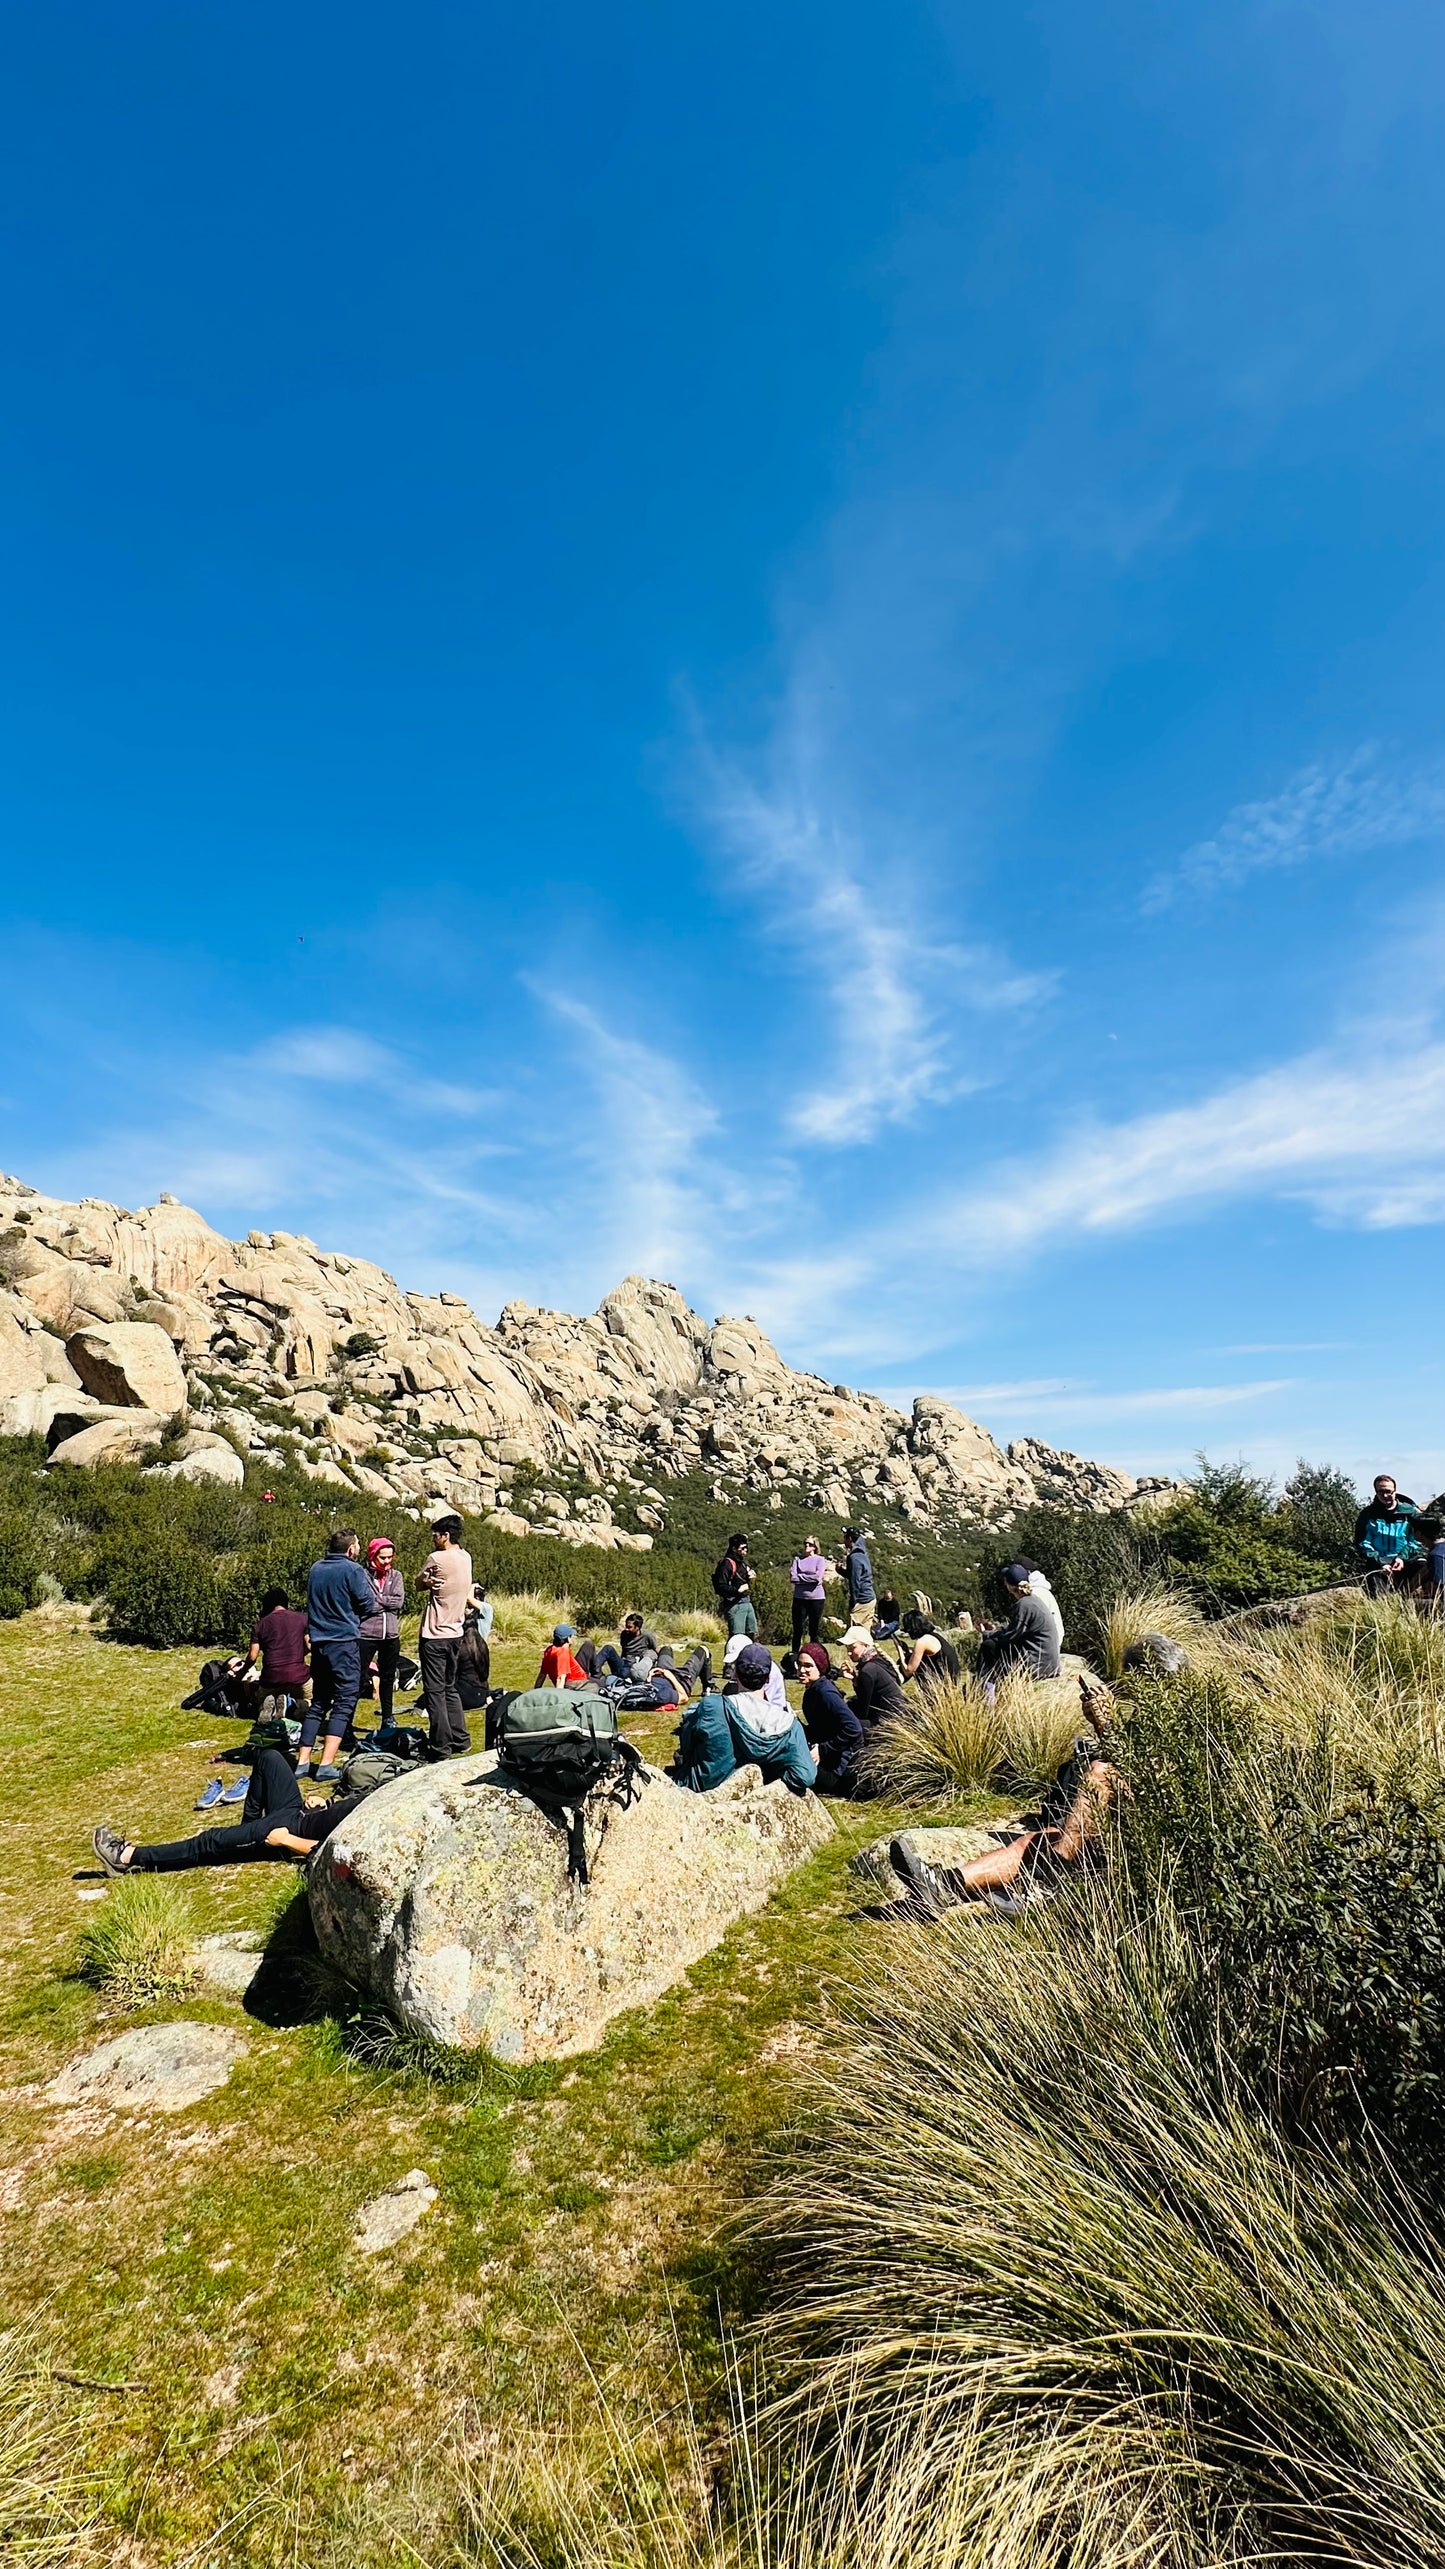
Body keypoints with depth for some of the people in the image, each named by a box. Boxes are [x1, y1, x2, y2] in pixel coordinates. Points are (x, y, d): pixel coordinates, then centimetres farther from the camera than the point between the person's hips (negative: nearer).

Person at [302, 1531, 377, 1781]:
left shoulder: (315, 1569, 8)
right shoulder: (353, 1570, -11)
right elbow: (369, 1605, -7)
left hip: (318, 1641, 6)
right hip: (344, 1642, -6)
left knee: (318, 1702, 16)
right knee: (344, 1702, -1)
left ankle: (302, 1762, 15)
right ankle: (326, 1765, -7)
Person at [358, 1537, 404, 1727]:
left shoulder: (396, 1575, 8)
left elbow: (399, 1601, -6)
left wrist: (375, 1600, -11)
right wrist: (386, 1602, -14)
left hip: (391, 1635, 5)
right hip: (367, 1634, -5)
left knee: (388, 1678, 16)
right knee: (360, 1678, -2)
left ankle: (388, 1718, 28)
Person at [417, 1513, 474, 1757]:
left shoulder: (436, 1558, -15)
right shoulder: (466, 1558, 5)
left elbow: (419, 1583, 0)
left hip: (435, 1634, -8)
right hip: (455, 1632, 8)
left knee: (435, 1691, -1)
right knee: (450, 1688, 18)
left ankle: (441, 1746, 1)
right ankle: (460, 1740, 21)